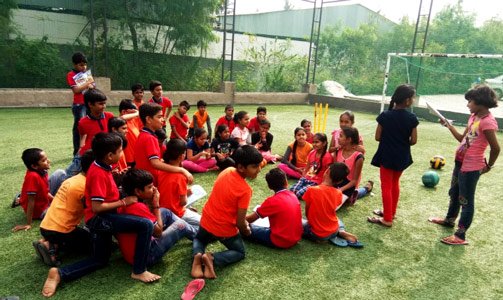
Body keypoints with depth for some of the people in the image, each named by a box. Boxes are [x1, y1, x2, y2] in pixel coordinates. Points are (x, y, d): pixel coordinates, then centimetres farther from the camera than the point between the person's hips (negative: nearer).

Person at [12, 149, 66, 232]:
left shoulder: (42, 171, -10)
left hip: (45, 200, 8)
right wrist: (28, 224, -24)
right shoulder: (33, 176, -33)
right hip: (38, 211, -8)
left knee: (61, 173, 1)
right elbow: (31, 201, -29)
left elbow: (46, 192, 5)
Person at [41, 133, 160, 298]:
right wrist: (124, 202, -19)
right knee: (146, 225, -23)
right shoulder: (99, 174, -23)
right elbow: (97, 207, -26)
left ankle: (60, 273, 12)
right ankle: (139, 271, -13)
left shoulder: (100, 167, 6)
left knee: (100, 260, 23)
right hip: (99, 219, -10)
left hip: (102, 219, 10)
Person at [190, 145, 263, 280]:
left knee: (199, 240, 36)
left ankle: (197, 256, 2)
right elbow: (240, 223, -21)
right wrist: (246, 231, 2)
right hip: (226, 229, -5)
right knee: (240, 252, 23)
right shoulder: (245, 190, -27)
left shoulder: (226, 171, -8)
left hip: (207, 221, 5)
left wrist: (243, 219, 13)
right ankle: (213, 259, -5)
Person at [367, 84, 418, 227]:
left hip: (387, 156, -3)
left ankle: (387, 219, 9)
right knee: (395, 184, 21)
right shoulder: (412, 118, -10)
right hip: (402, 156, 3)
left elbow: (377, 137, -9)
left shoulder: (385, 115, -14)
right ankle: (391, 212, 34)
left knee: (386, 186, 5)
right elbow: (413, 140, -5)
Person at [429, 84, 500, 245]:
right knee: (454, 193, 25)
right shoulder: (474, 117, 7)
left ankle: (461, 235, 13)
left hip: (471, 167, -9)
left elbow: (495, 148, -19)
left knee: (466, 200, 2)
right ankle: (449, 219, 45)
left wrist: (488, 166, -6)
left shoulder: (487, 122, -21)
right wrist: (449, 126, 6)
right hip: (460, 162, 9)